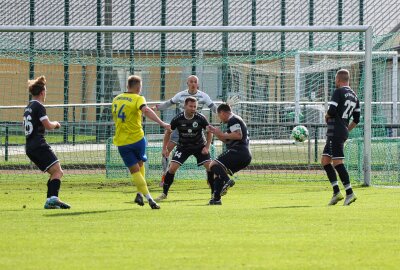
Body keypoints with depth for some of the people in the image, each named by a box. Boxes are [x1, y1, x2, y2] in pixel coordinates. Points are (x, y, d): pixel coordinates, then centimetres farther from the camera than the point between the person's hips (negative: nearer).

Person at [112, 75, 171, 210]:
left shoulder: (116, 99, 11)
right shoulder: (138, 99, -8)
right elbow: (146, 110, -28)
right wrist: (162, 123, -33)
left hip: (121, 141, 3)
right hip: (137, 138, -3)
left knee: (134, 170, 2)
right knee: (140, 164, 22)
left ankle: (148, 197, -10)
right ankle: (140, 193, 14)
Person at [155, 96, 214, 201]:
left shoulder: (200, 118, -18)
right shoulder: (178, 119, -18)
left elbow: (209, 132, -4)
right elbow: (168, 132, -2)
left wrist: (207, 147, -12)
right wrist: (165, 148, -2)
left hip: (199, 146, 0)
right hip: (183, 146, 0)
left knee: (210, 167, -14)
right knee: (172, 168, -13)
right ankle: (164, 193, 0)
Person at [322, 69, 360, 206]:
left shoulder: (338, 92, -9)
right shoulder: (354, 96, 16)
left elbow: (331, 111, -18)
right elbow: (356, 119, 19)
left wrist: (326, 116, 3)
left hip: (335, 131, -9)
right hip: (344, 131, 9)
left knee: (337, 162, -10)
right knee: (325, 161, 13)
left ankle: (350, 193, -14)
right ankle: (336, 192, 8)